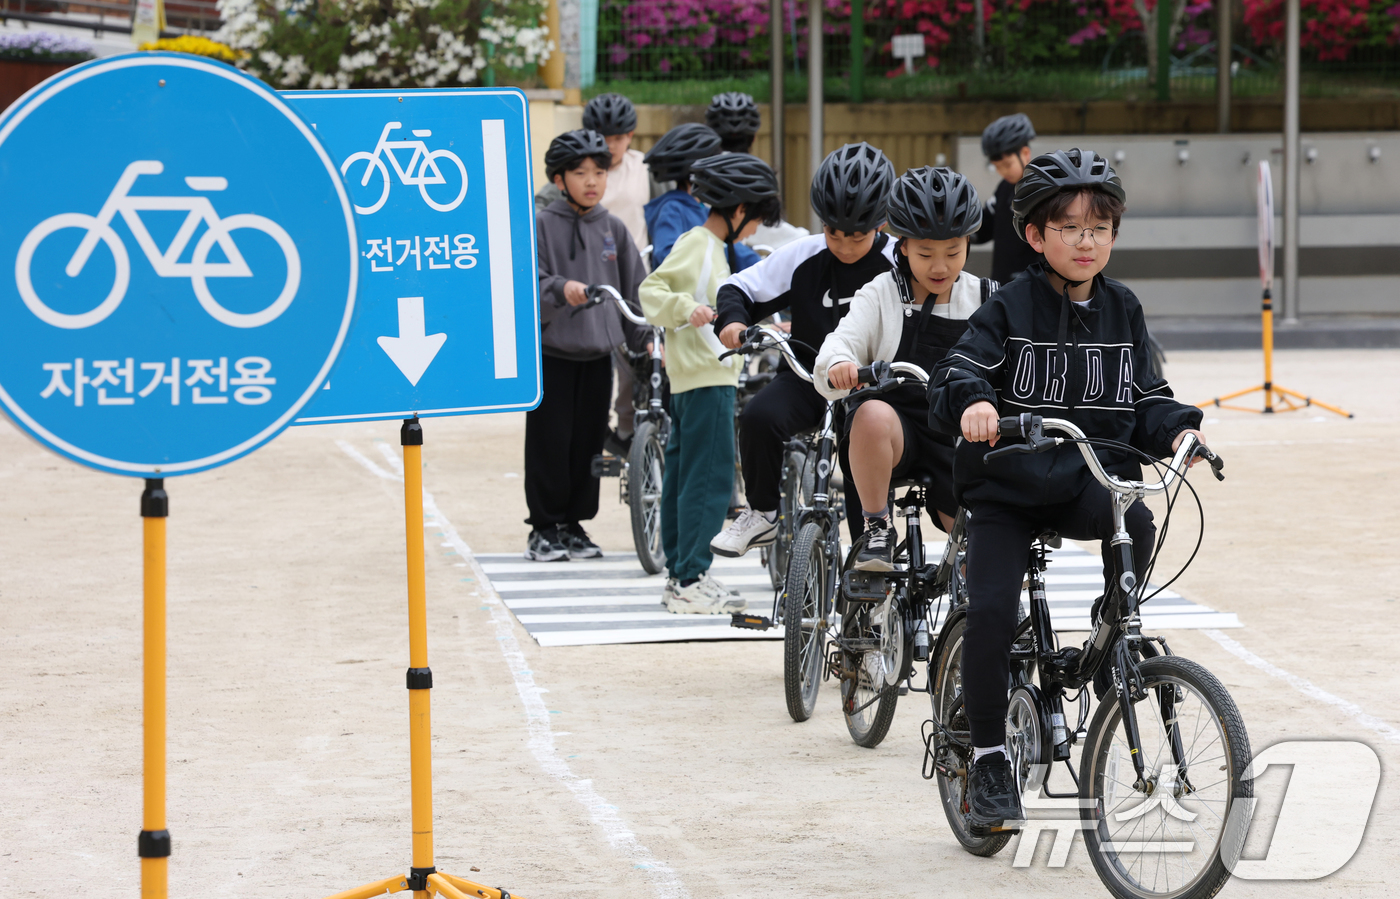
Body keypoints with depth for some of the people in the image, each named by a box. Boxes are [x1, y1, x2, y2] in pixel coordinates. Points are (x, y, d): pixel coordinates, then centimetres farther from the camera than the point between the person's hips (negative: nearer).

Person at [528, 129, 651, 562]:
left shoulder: (614, 230, 9)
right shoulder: (540, 226, -4)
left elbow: (635, 289, 13)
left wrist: (646, 339, 7)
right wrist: (561, 288, -31)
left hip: (597, 353, 4)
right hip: (551, 352, -4)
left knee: (589, 442, 6)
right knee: (549, 442, -3)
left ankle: (574, 524, 18)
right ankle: (544, 528, 8)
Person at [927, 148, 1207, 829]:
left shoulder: (1122, 311, 7)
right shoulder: (1011, 309, -5)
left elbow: (1146, 397, 11)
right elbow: (953, 379, -14)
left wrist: (1177, 429, -10)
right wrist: (972, 403, -37)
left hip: (1092, 478, 3)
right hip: (1008, 487, -3)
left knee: (1138, 526, -30)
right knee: (990, 612, -18)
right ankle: (987, 759, -3)